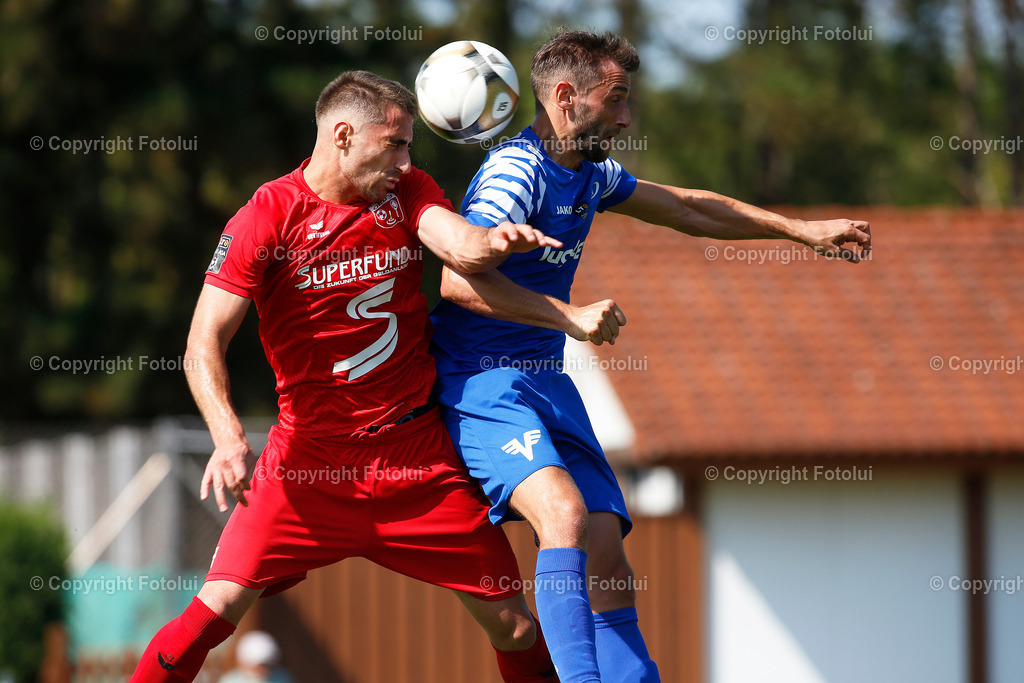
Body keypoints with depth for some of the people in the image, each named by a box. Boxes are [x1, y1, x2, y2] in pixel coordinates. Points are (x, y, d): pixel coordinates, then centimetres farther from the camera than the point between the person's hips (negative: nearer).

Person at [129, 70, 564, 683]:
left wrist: (494, 242, -40)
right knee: (218, 608, -15)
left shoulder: (406, 191, 5)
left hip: (418, 457, 3)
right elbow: (204, 344, -12)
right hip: (308, 457, -3)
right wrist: (230, 439, -29)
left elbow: (461, 248, -15)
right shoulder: (268, 218, -8)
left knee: (511, 625, 1)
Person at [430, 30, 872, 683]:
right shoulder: (518, 170, -16)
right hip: (482, 385, -9)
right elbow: (457, 278, -28)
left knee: (608, 561, 0)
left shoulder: (591, 174, 14)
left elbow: (689, 209, 29)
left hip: (548, 384, 9)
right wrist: (571, 317, -28)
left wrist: (802, 230, 31)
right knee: (565, 512, -30)